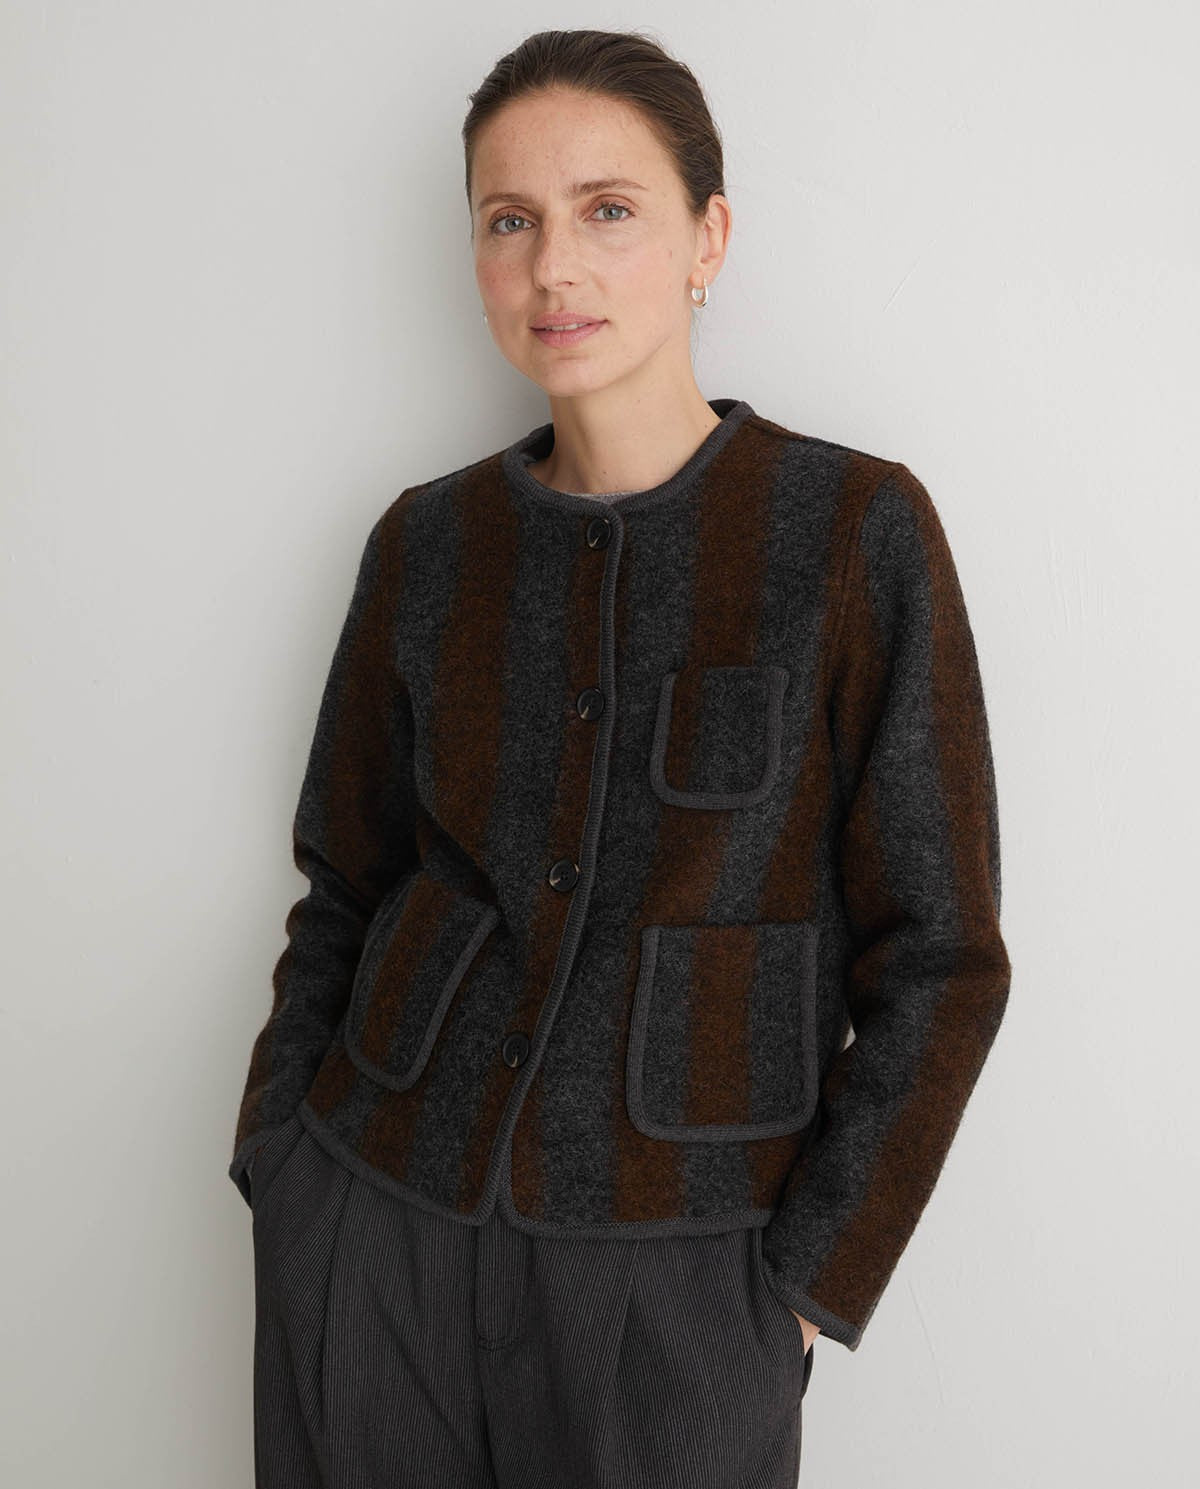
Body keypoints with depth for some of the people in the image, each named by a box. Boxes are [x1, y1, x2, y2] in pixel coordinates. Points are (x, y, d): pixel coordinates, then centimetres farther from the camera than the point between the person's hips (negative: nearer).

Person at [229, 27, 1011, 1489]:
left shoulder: (855, 530, -10)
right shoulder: (427, 543, 1)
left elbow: (936, 958, -8)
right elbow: (345, 890, 9)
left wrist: (803, 1282, -9)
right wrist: (281, 1171, 2)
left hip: (671, 1269, -3)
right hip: (373, 1225, 3)